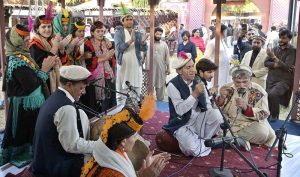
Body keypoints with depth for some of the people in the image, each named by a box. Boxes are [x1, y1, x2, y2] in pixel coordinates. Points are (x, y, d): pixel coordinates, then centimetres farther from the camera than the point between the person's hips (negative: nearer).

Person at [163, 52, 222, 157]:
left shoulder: (198, 81, -1)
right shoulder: (173, 85, -17)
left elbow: (207, 105, 5)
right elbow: (180, 110, -27)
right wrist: (195, 94, -32)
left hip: (198, 119, 5)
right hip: (182, 124, -5)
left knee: (216, 114, -24)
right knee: (194, 150, -28)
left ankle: (202, 141, -1)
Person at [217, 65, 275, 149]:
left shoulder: (258, 91, -6)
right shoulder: (227, 89, -1)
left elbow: (264, 115, -11)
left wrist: (246, 108, -28)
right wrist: (221, 98, -24)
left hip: (251, 125, -1)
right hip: (230, 124, 1)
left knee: (263, 131, -32)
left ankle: (231, 138, -11)